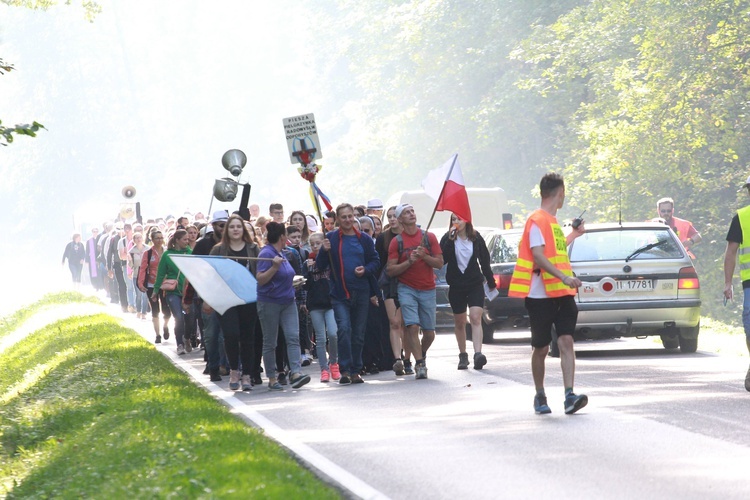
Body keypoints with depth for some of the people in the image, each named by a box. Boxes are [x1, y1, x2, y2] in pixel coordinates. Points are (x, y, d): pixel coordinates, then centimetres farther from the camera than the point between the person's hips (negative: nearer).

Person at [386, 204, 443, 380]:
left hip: (428, 290, 2)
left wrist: (424, 256, -15)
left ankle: (421, 355, 33)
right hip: (407, 289, -2)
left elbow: (439, 263, 2)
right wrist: (410, 261, -16)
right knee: (412, 326, -17)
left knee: (429, 332, 5)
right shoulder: (396, 241, 0)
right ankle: (420, 365, -13)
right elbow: (390, 270, -3)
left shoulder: (429, 237, 4)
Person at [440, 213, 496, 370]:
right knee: (459, 322, 9)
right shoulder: (447, 238, -3)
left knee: (475, 318, -15)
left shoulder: (476, 238, 1)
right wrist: (450, 240, -23)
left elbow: (485, 261, 8)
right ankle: (463, 355, 20)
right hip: (456, 286, 1)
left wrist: (491, 283, 11)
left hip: (475, 284, -1)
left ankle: (478, 353, -26)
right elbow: (442, 259, -17)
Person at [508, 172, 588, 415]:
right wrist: (563, 277, -31)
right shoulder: (537, 220, -10)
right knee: (541, 348, 5)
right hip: (541, 295, -7)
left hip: (562, 294, 7)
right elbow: (538, 256, -21)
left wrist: (574, 235, 47)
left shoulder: (553, 221, 18)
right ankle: (540, 397, 19)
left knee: (566, 341, -9)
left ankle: (570, 395, -17)